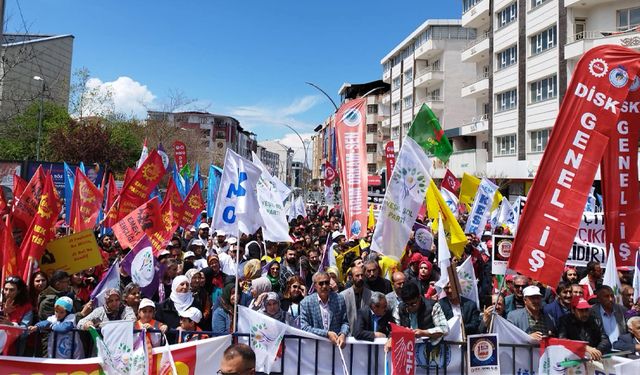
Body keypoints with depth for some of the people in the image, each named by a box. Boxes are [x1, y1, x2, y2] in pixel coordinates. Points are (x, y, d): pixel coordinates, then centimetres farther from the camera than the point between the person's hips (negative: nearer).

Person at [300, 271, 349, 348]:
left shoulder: (339, 299, 2)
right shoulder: (306, 303, -4)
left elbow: (344, 322, 9)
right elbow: (304, 328, -7)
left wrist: (343, 334, -11)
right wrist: (327, 334, -15)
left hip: (336, 342, 2)